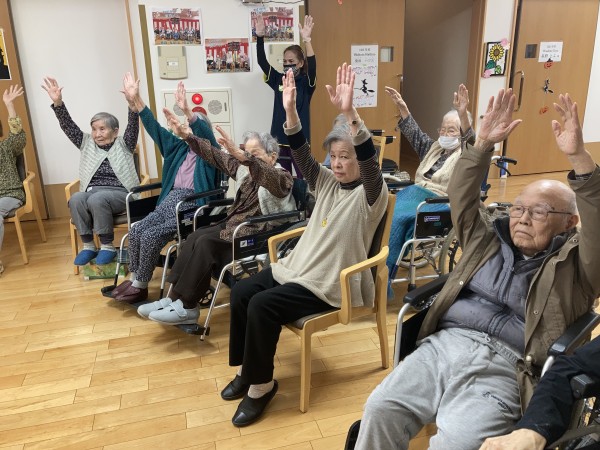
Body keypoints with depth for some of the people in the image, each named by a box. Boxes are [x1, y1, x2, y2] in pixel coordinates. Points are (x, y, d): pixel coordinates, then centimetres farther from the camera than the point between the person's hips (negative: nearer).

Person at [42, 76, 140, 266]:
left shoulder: (123, 145, 10)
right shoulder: (88, 144, 20)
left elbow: (133, 126, -6)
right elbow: (68, 127, 10)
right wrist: (58, 103, -5)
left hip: (119, 193, -4)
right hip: (92, 192, 4)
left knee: (97, 199, -36)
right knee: (76, 200, -30)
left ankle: (108, 246, -22)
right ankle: (88, 245, -17)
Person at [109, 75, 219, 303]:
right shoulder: (179, 147, 19)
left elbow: (206, 134, -20)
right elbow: (155, 129, 14)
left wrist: (187, 111, -37)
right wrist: (136, 101, 3)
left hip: (193, 206, -6)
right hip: (170, 201, 6)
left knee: (150, 236, -21)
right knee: (136, 230, -14)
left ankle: (140, 286, -4)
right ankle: (134, 279, 0)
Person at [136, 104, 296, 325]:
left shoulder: (281, 178, -13)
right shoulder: (244, 169, 10)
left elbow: (268, 178, -38)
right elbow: (215, 155, 8)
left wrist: (241, 156, -53)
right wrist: (187, 136, -1)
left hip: (257, 236, -8)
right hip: (234, 224, 8)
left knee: (205, 244, -23)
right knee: (195, 236, -12)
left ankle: (187, 308, -13)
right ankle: (174, 297, -12)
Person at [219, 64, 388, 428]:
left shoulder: (371, 195, -11)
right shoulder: (327, 182, 9)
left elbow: (370, 160, -30)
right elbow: (302, 155, -2)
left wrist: (349, 113, -45)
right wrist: (291, 111, -18)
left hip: (329, 284, -7)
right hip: (298, 265, 8)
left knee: (262, 305, -23)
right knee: (241, 293, -5)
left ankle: (262, 384, -2)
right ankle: (247, 369, 13)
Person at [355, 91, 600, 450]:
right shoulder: (489, 241, 23)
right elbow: (462, 196, 17)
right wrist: (483, 145, 5)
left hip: (505, 366, -3)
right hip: (442, 344, 4)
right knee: (381, 410, -16)